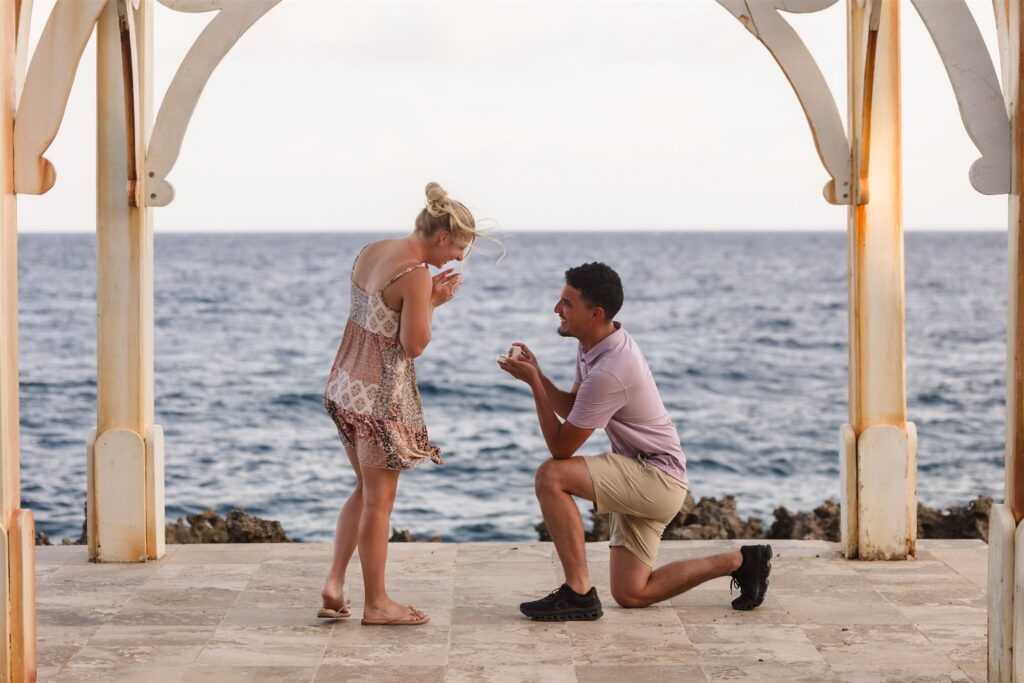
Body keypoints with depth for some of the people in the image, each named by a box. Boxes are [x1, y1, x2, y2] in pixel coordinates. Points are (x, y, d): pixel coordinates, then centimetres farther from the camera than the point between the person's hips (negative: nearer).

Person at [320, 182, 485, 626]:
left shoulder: (371, 252, 7)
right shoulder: (417, 274, -19)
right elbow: (414, 345, -17)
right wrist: (434, 302, -4)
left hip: (345, 385, 9)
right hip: (380, 395, -9)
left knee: (365, 490, 21)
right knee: (379, 501, 3)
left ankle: (334, 585, 16)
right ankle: (376, 603, 13)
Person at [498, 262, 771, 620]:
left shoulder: (609, 372, -27)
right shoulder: (597, 343, 3)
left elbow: (560, 447, -21)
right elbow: (571, 408, 13)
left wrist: (533, 382, -21)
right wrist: (537, 374, -3)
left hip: (657, 477, -10)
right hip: (642, 481, 10)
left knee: (551, 476, -25)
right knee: (631, 594, 10)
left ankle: (578, 592, -19)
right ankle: (740, 561, 21)